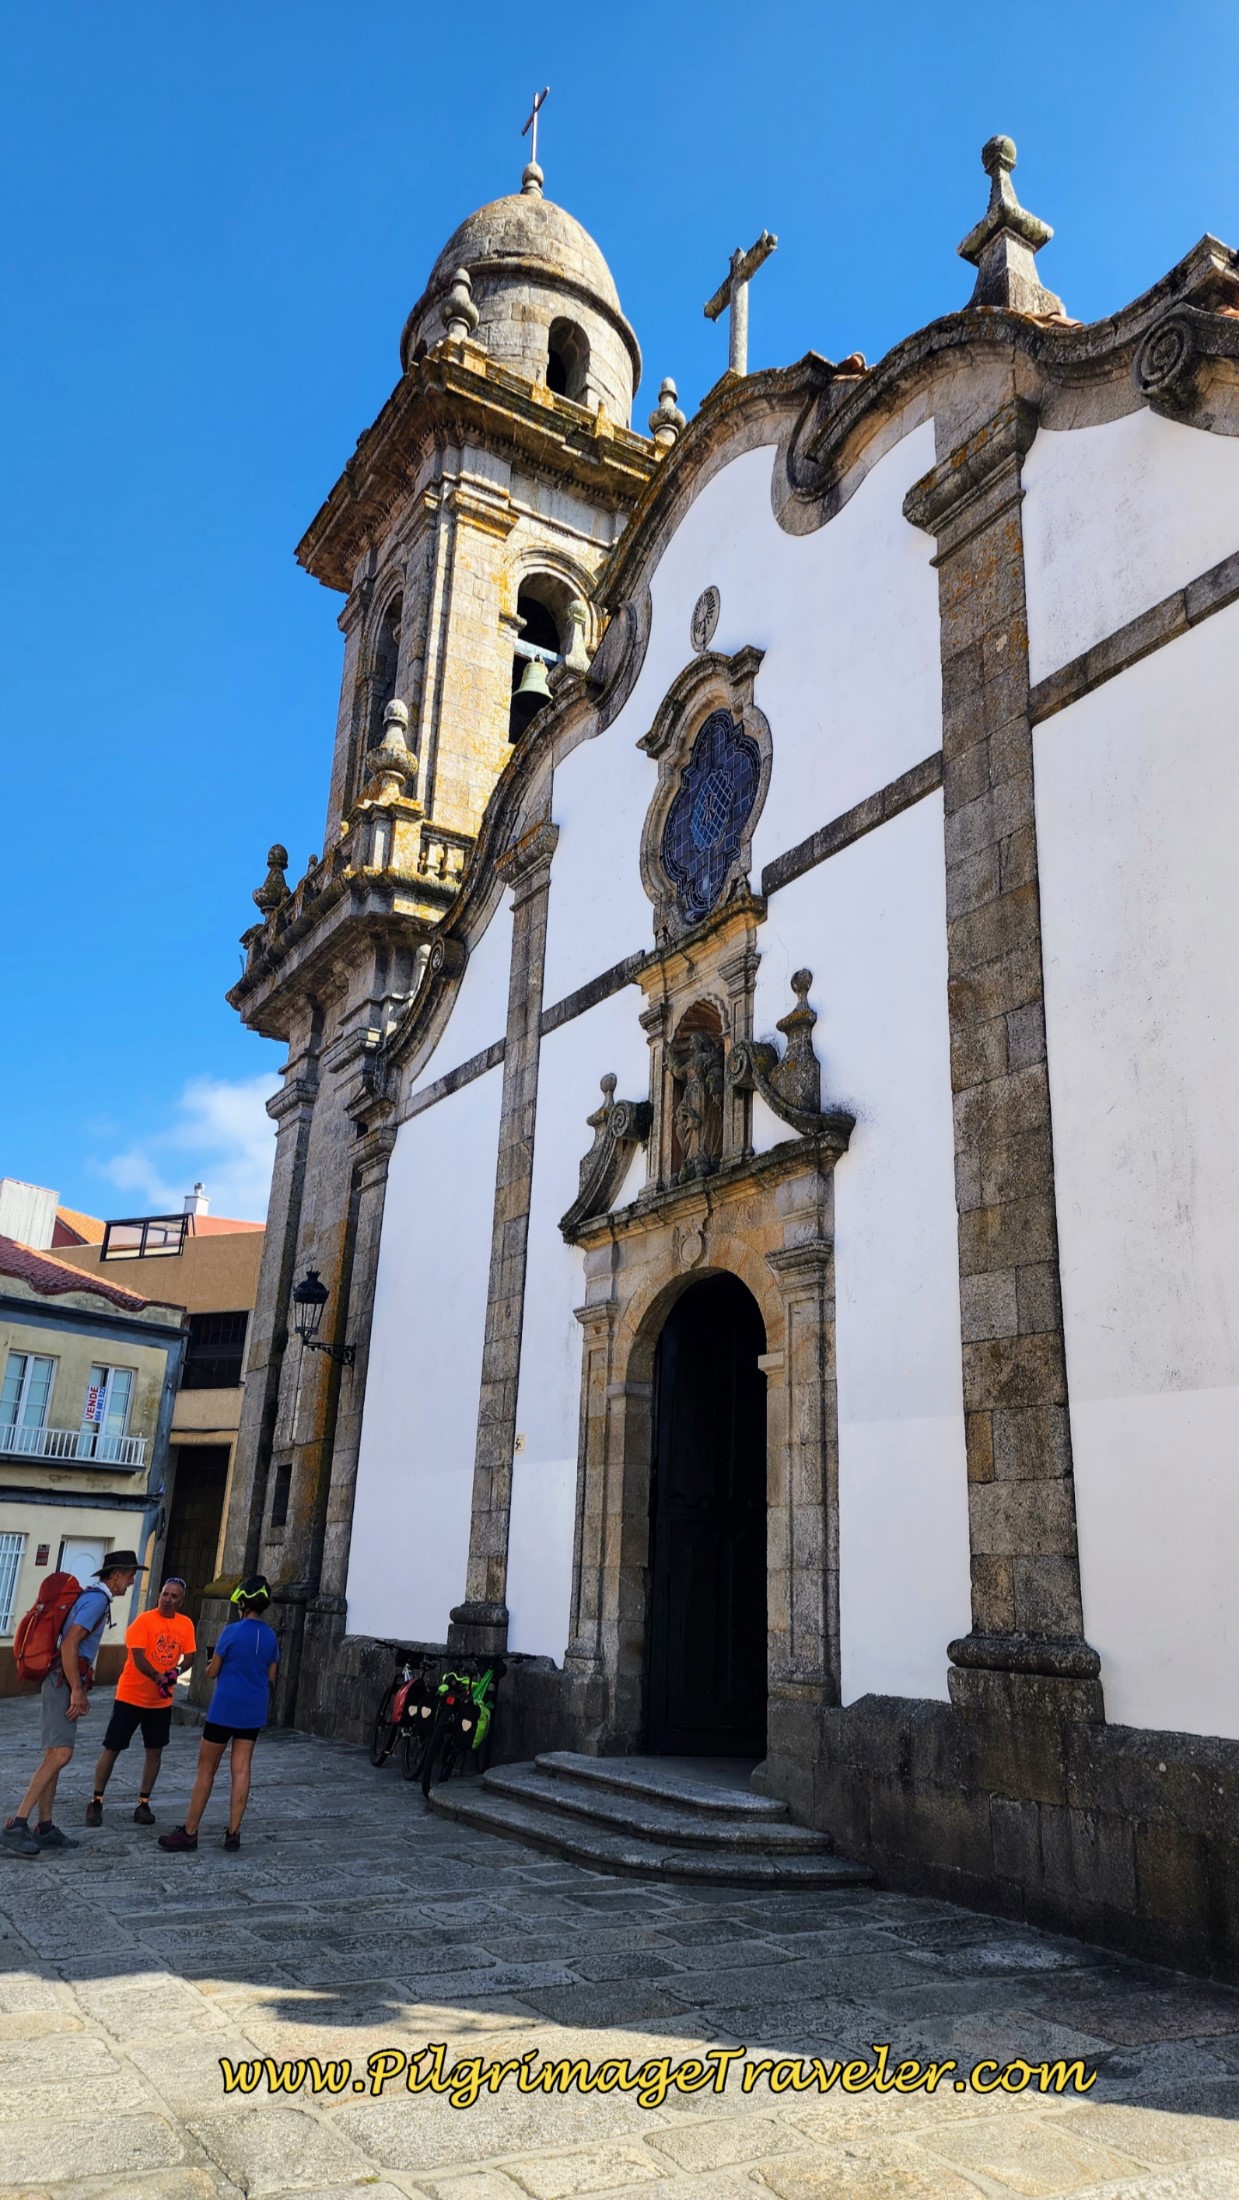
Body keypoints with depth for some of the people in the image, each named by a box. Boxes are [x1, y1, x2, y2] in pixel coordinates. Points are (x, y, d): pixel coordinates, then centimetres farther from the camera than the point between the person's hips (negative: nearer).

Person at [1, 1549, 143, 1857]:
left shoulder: (91, 1597, 17)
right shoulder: (97, 1599, -14)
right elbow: (69, 1644, -22)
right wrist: (77, 1691, -19)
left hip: (65, 1684, 11)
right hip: (64, 1683, -11)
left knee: (54, 1756, 10)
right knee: (60, 1754, -16)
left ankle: (44, 1828, 14)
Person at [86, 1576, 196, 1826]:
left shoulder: (186, 1625, 0)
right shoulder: (144, 1620, -14)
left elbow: (188, 1656, 1)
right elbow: (138, 1657, -21)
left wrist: (176, 1671, -21)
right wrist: (158, 1678, -35)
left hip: (162, 1701, 4)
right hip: (131, 1696, -4)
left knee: (154, 1751, 7)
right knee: (111, 1748, 1)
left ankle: (143, 1803, 18)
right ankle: (96, 1801, 16)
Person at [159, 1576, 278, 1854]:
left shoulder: (233, 1631, -13)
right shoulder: (271, 1636, 3)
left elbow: (211, 1672, -5)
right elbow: (271, 1680, 10)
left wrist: (213, 1664, 16)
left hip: (225, 1708, -5)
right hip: (253, 1712, 5)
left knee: (206, 1769, 5)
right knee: (241, 1770, 8)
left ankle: (190, 1832, 10)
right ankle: (233, 1832, 9)